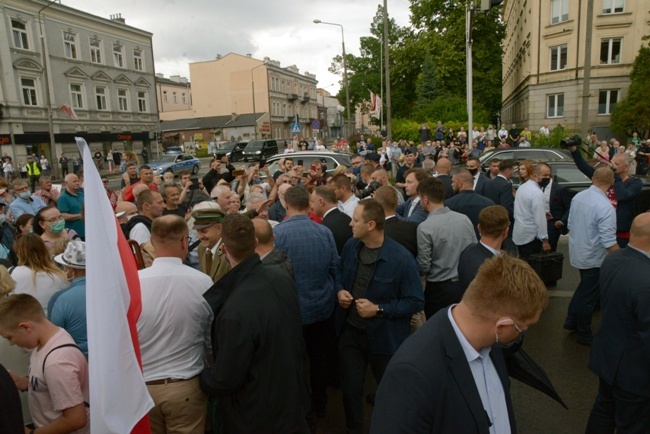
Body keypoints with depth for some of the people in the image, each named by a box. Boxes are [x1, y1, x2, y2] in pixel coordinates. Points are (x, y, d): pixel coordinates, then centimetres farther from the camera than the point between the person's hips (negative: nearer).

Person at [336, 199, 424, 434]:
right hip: (349, 331, 4)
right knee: (350, 388, 16)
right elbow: (340, 272, 13)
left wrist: (379, 310, -25)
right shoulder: (351, 247, -6)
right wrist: (340, 290, -8)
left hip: (384, 337, -4)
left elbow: (416, 301, -18)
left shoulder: (401, 259, -24)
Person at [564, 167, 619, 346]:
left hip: (577, 253, 7)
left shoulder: (578, 197, -3)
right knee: (589, 296, 9)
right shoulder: (605, 206, -26)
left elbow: (570, 224, 8)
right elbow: (609, 242, -26)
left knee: (584, 287, 26)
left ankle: (571, 321, 38)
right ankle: (584, 335, 27)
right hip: (595, 259, -7)